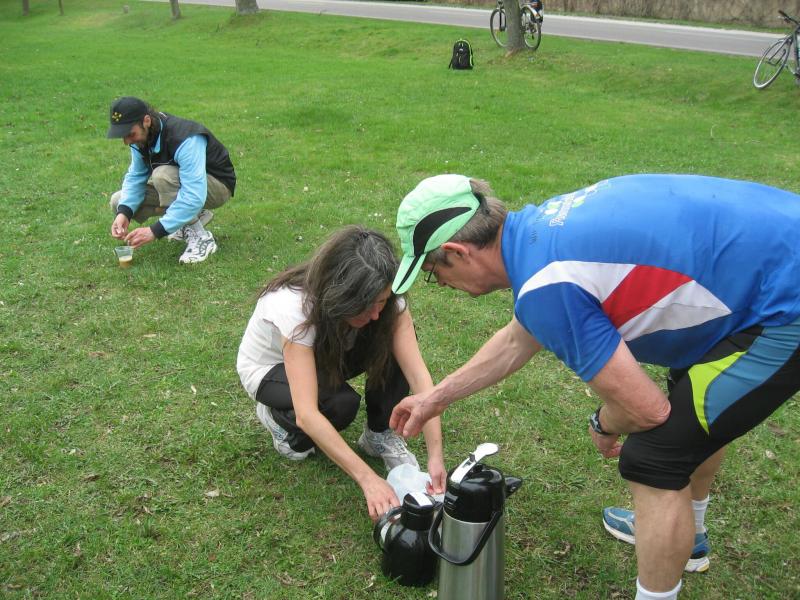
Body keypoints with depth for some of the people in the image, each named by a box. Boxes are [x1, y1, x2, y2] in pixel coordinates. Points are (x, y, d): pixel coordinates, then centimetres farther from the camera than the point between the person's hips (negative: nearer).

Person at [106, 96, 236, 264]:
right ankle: (194, 216, 7)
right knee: (118, 201, -5)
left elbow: (195, 196, -41)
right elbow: (135, 176, -5)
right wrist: (124, 212, -25)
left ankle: (201, 238, -20)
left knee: (163, 174, -35)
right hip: (181, 185, 8)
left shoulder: (185, 140, -35)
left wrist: (155, 231, -42)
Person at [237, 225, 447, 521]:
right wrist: (368, 479, -48)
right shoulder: (295, 307, -41)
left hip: (327, 355, 4)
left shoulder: (387, 303, -27)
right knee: (340, 402, -35)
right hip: (268, 369, -4)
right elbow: (307, 414, -45)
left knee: (393, 344, -26)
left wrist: (435, 456, -40)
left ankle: (379, 434, -4)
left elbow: (418, 375, -31)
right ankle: (280, 418, -2)